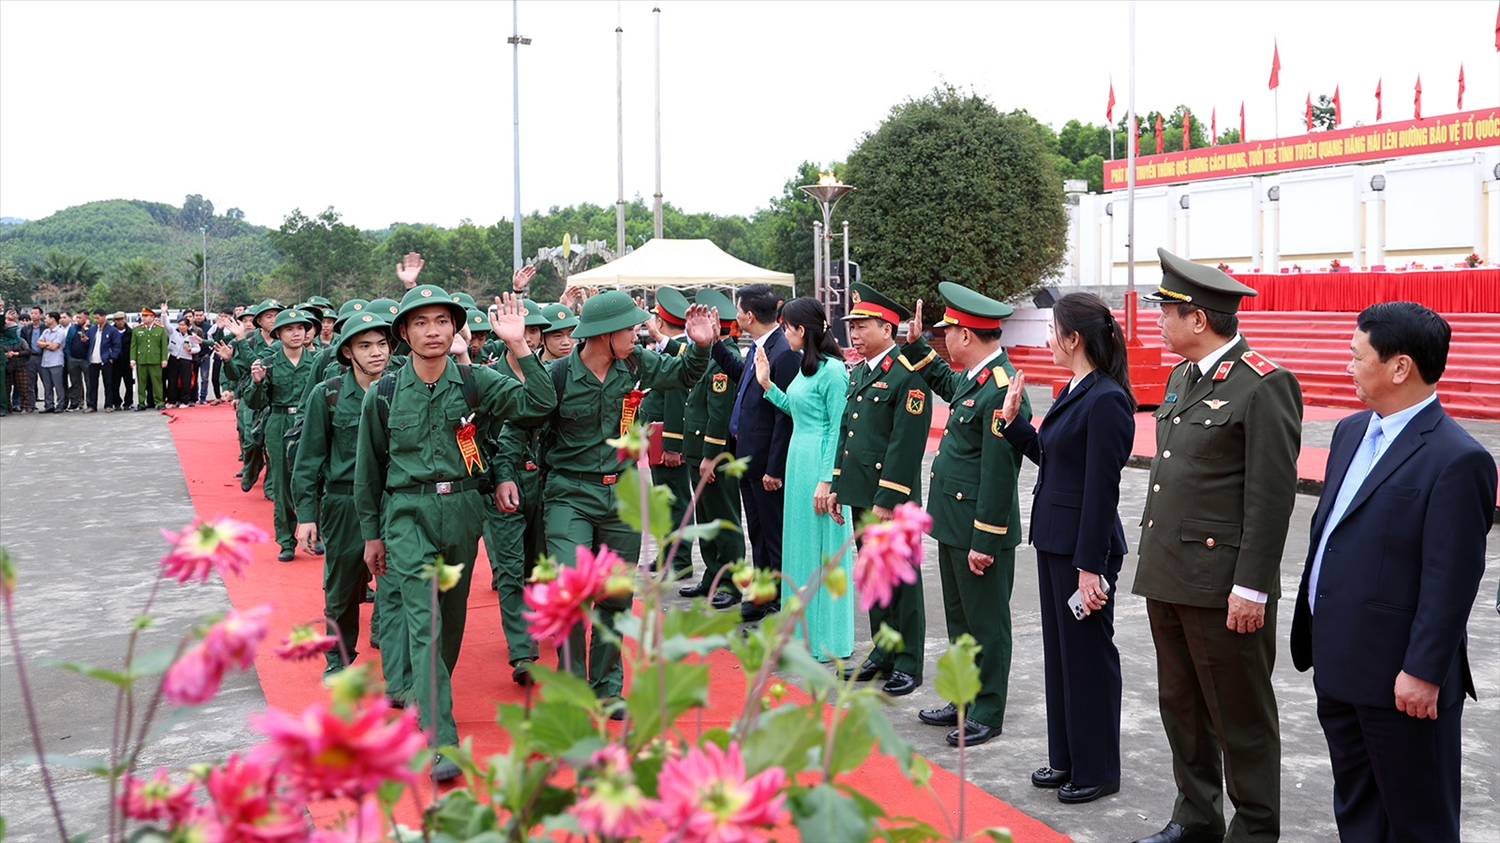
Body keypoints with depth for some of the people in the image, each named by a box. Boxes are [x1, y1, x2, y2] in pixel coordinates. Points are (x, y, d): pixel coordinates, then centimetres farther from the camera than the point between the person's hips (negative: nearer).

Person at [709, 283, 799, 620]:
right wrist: (714, 341, 19)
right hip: (748, 459, 10)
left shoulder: (784, 353, -21)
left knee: (775, 537, 2)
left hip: (768, 464, -10)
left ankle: (784, 605, 13)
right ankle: (763, 598, 31)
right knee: (758, 533, 19)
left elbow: (786, 416, -22)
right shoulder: (759, 347, 7)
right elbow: (740, 374, 28)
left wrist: (775, 469, -21)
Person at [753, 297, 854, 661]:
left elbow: (838, 429, -18)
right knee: (801, 541, 16)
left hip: (821, 464, -10)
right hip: (799, 460, 10)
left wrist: (826, 481, -19)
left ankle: (828, 638, 11)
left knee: (822, 545, 0)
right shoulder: (807, 366, 10)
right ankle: (805, 629, 29)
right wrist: (767, 385, 13)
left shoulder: (833, 370, -17)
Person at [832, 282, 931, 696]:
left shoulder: (908, 375, -14)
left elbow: (906, 444, -18)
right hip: (861, 493, 9)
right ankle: (883, 654, 27)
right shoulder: (859, 372, 14)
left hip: (892, 498, -9)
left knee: (901, 579, 1)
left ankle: (909, 663, 11)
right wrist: (837, 484, 16)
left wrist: (887, 500, -20)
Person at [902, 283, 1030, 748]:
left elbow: (998, 474, -24)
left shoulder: (1001, 391, -23)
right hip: (954, 525, 10)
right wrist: (915, 344, 23)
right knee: (960, 619, 20)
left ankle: (987, 714, 17)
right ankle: (964, 701, 33)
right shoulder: (973, 378, 7)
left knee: (985, 623, 5)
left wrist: (983, 542, -22)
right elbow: (946, 383, 33)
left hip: (980, 533, -10)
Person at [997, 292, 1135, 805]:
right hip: (1054, 540, 10)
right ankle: (1066, 758, 31)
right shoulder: (1074, 391, 10)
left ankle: (1097, 770, 19)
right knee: (1059, 650, 17)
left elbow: (1101, 488, -21)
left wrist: (1090, 566, -20)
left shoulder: (1106, 400, -19)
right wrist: (1013, 420, 10)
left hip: (1084, 548, -10)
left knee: (1088, 654, 4)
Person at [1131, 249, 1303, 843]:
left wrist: (1250, 588, -18)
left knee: (1240, 716, 4)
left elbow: (1272, 498, -16)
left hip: (1223, 587, -9)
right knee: (1181, 705, 18)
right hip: (1168, 578, 9)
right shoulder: (1181, 378, 14)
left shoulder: (1265, 386, -13)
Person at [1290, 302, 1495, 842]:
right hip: (1339, 666, 8)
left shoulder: (1456, 460, -18)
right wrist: (1314, 635, 16)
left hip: (1401, 680, -8)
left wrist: (1422, 673, -19)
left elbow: (1451, 580, -20)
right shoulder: (1351, 432, 9)